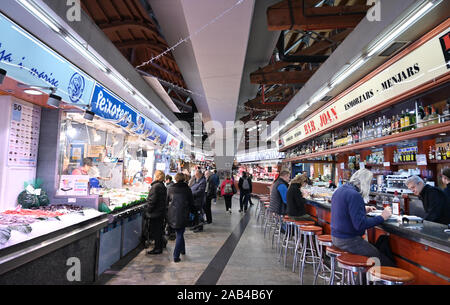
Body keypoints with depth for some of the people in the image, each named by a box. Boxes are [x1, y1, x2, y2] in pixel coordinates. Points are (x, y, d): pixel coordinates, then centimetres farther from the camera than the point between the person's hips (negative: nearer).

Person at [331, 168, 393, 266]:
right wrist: (382, 217, -16)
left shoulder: (339, 191, 8)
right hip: (348, 241, -9)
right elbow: (360, 224, -23)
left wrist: (364, 209, 19)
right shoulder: (354, 195, -21)